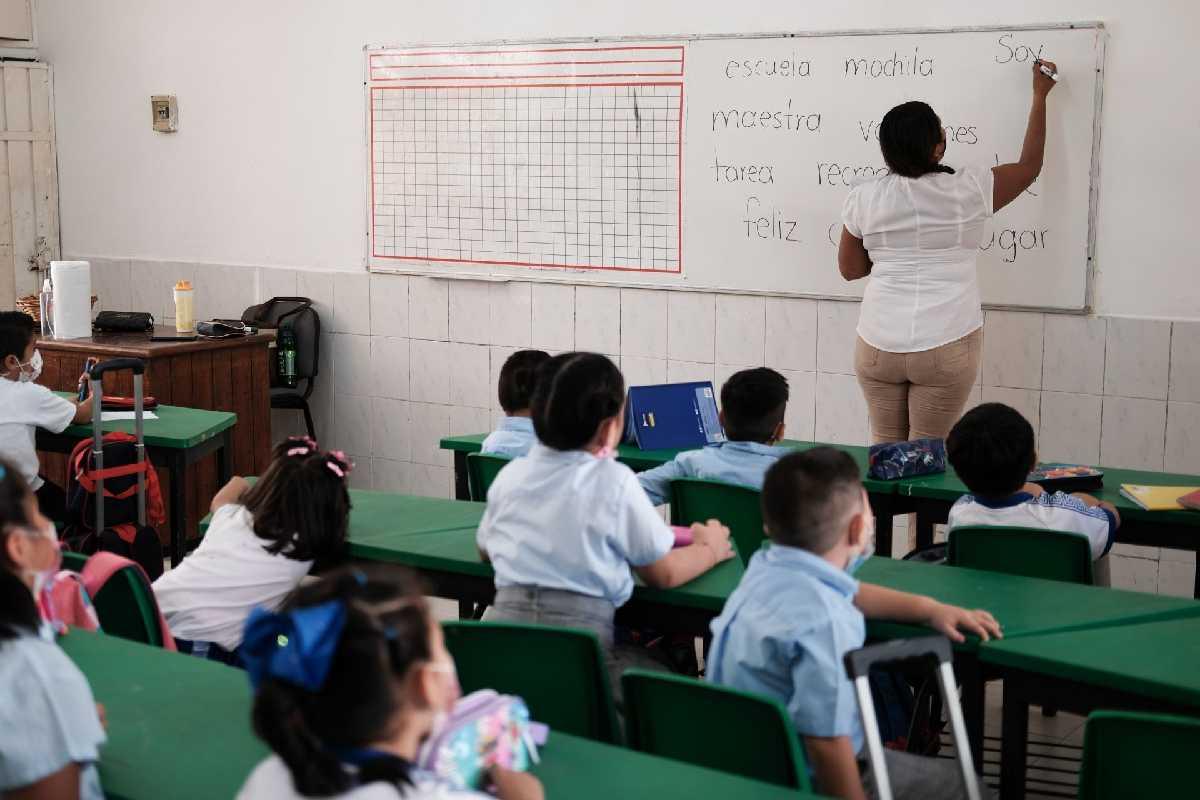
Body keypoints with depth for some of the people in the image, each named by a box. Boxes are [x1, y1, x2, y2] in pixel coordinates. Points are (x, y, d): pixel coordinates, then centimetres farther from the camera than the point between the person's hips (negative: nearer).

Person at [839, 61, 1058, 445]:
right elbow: (1030, 165, 12)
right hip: (946, 347, -2)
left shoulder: (863, 198, -1)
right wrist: (1040, 96, 23)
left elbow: (850, 269, 10)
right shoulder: (967, 190, -5)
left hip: (879, 344, 2)